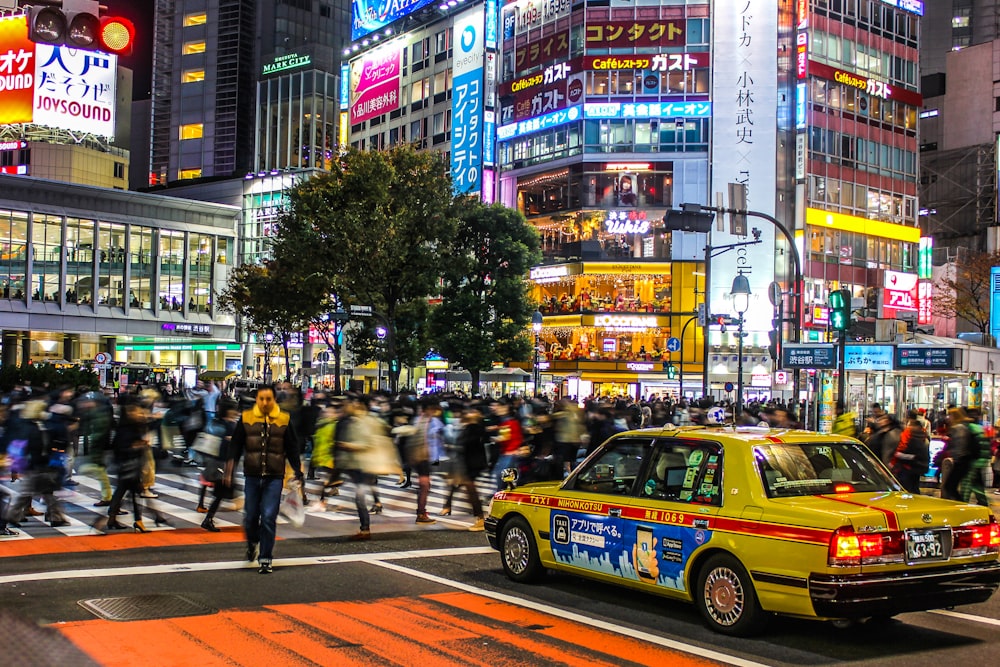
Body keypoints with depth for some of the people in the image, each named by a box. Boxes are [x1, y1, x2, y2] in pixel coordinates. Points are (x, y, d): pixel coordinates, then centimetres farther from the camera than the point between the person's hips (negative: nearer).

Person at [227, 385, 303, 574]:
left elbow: (292, 449, 9)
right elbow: (235, 447, 7)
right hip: (252, 476, 1)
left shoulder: (284, 420, 3)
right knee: (250, 517, 8)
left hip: (274, 477, -1)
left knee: (269, 518, -6)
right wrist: (229, 471, -1)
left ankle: (265, 559, 4)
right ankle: (252, 544, 40)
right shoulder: (246, 419, 3)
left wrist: (298, 473, 8)